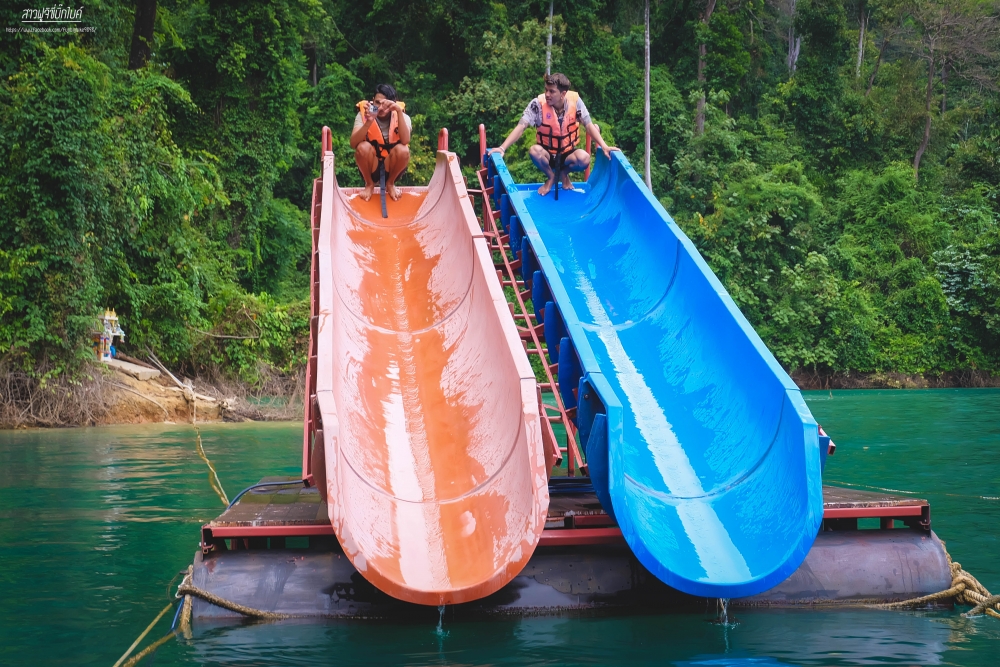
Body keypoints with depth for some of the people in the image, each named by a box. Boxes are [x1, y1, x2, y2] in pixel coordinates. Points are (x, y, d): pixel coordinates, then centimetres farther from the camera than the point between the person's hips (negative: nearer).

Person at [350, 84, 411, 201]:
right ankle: (369, 184, -3)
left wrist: (399, 111, -36)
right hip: (370, 168, 0)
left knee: (403, 150, -30)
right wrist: (368, 122, -37)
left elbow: (405, 141, -30)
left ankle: (390, 183, -2)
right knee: (363, 147, -30)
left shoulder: (402, 116, -10)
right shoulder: (364, 113, -11)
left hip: (392, 168, 0)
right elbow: (353, 144, -24)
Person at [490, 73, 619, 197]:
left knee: (584, 159, -31)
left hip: (568, 153, 1)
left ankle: (563, 173, 7)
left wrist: (604, 146, -24)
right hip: (547, 154, -1)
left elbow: (589, 125, -11)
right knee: (534, 151, -34)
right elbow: (521, 127, -25)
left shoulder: (575, 100, -16)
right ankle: (551, 177, -1)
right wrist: (502, 148, -38)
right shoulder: (538, 104, -20)